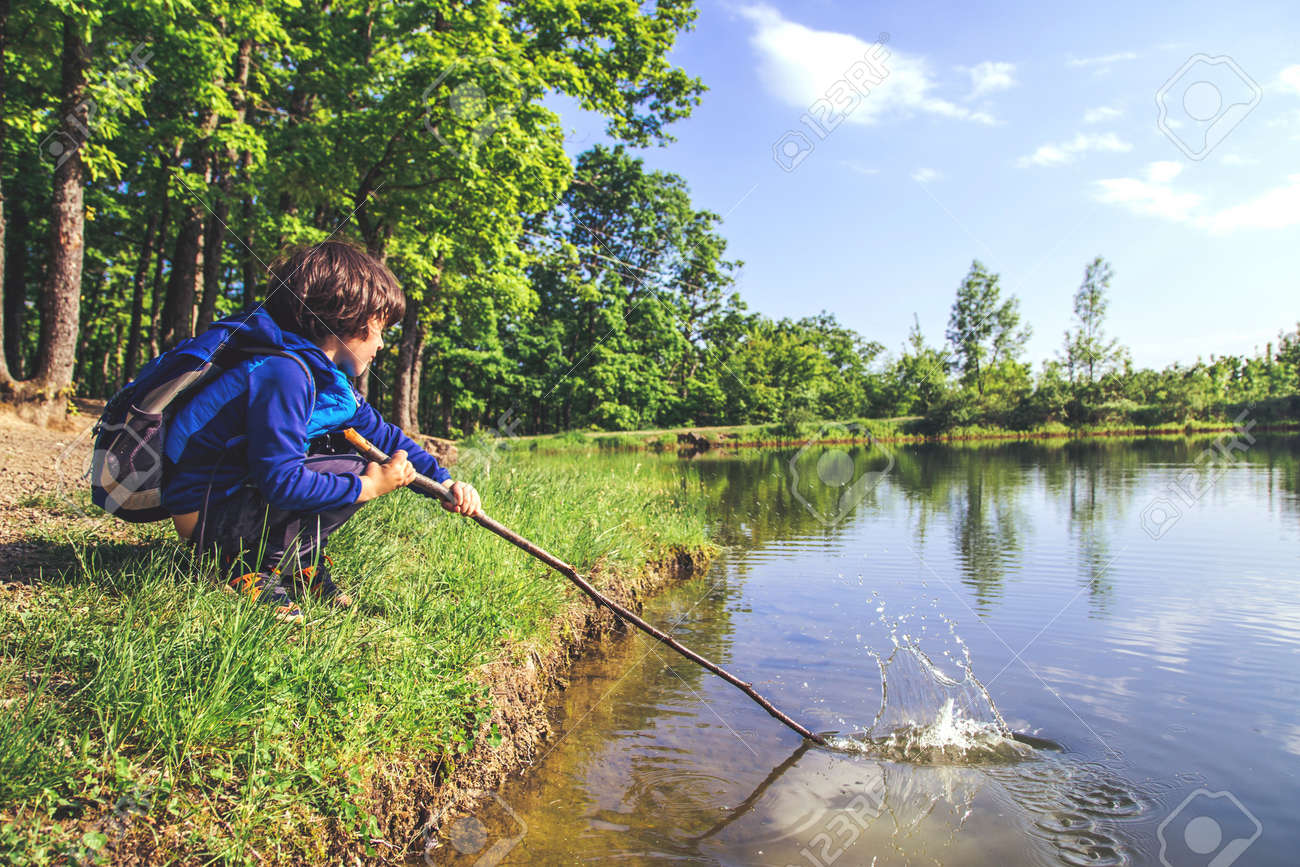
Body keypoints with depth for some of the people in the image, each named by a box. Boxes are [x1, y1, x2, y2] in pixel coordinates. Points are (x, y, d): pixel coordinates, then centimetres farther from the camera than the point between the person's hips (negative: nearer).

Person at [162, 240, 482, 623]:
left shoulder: (327, 376, 6)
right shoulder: (283, 373, -24)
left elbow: (383, 434, 11)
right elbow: (281, 480, -29)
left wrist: (444, 482, 1)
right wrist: (367, 487, -19)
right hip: (205, 520, -9)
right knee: (352, 471, -20)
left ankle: (301, 562, 8)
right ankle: (258, 567, -9)